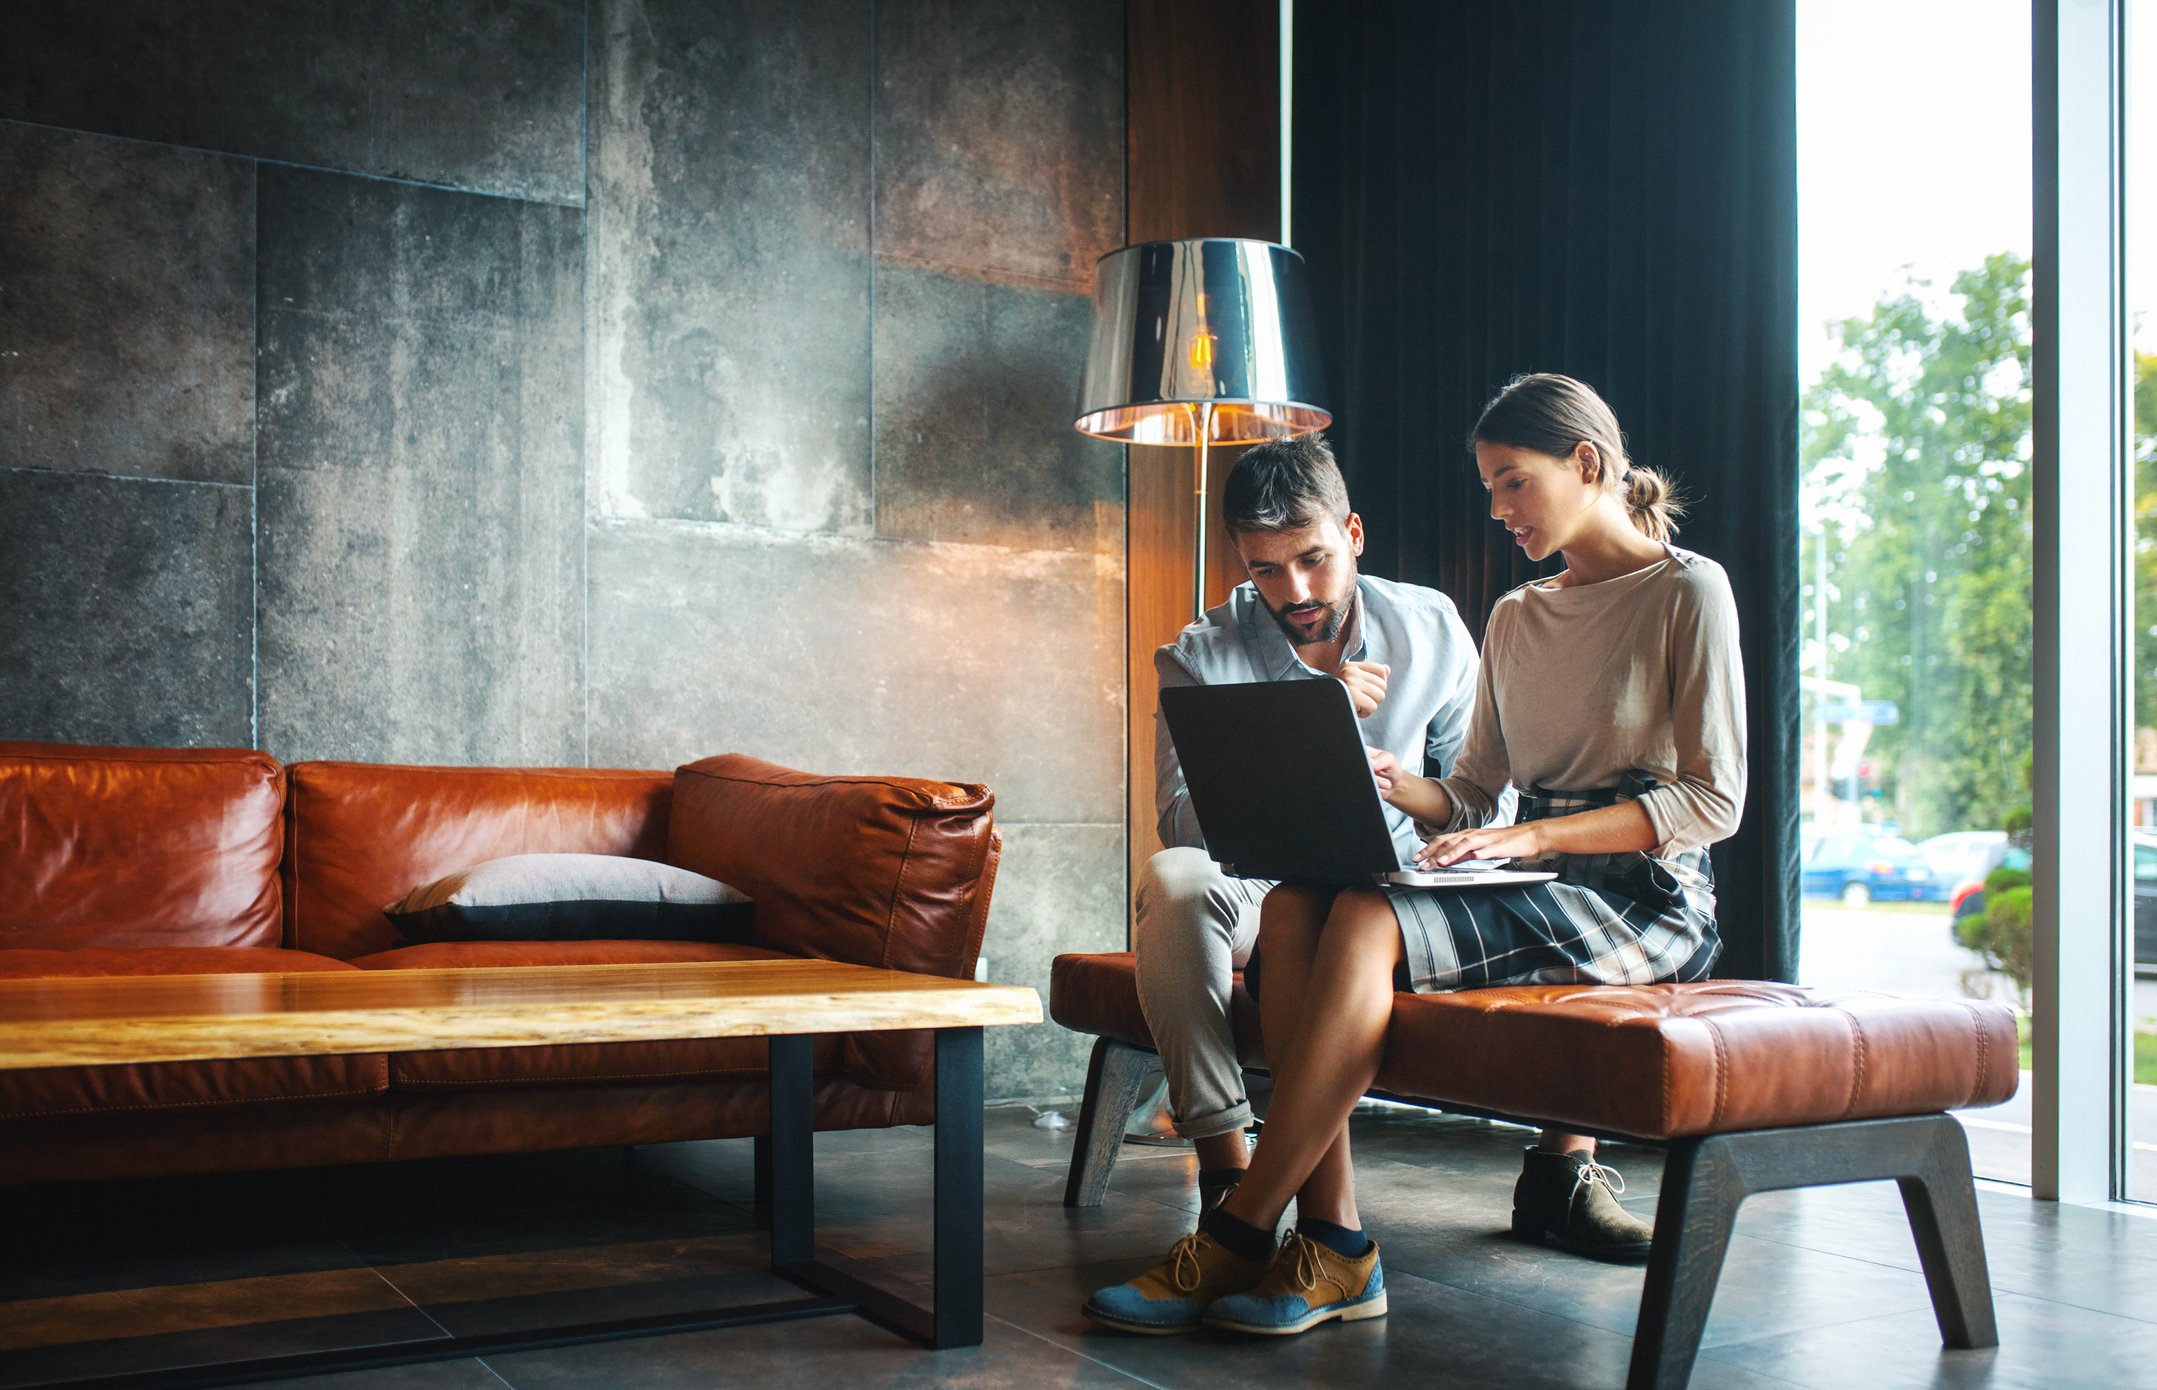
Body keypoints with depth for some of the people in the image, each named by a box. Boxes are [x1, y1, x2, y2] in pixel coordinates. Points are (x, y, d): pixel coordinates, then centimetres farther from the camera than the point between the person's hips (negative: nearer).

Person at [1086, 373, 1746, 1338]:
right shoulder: (1514, 619, 20)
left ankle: (1234, 1244, -25)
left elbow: (1712, 799, -9)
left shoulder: (1689, 591, -1)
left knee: (1369, 925, -31)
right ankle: (1332, 1247, -28)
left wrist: (1532, 836, -18)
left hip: (1646, 902, -6)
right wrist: (1399, 788, -5)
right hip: (1542, 893, 7)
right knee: (1295, 904, -23)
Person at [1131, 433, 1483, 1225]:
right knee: (1172, 878, -34)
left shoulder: (1431, 631, 4)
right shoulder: (1200, 659, -4)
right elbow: (1182, 819, -16)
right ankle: (1224, 1166, -33)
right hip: (1249, 893, -1)